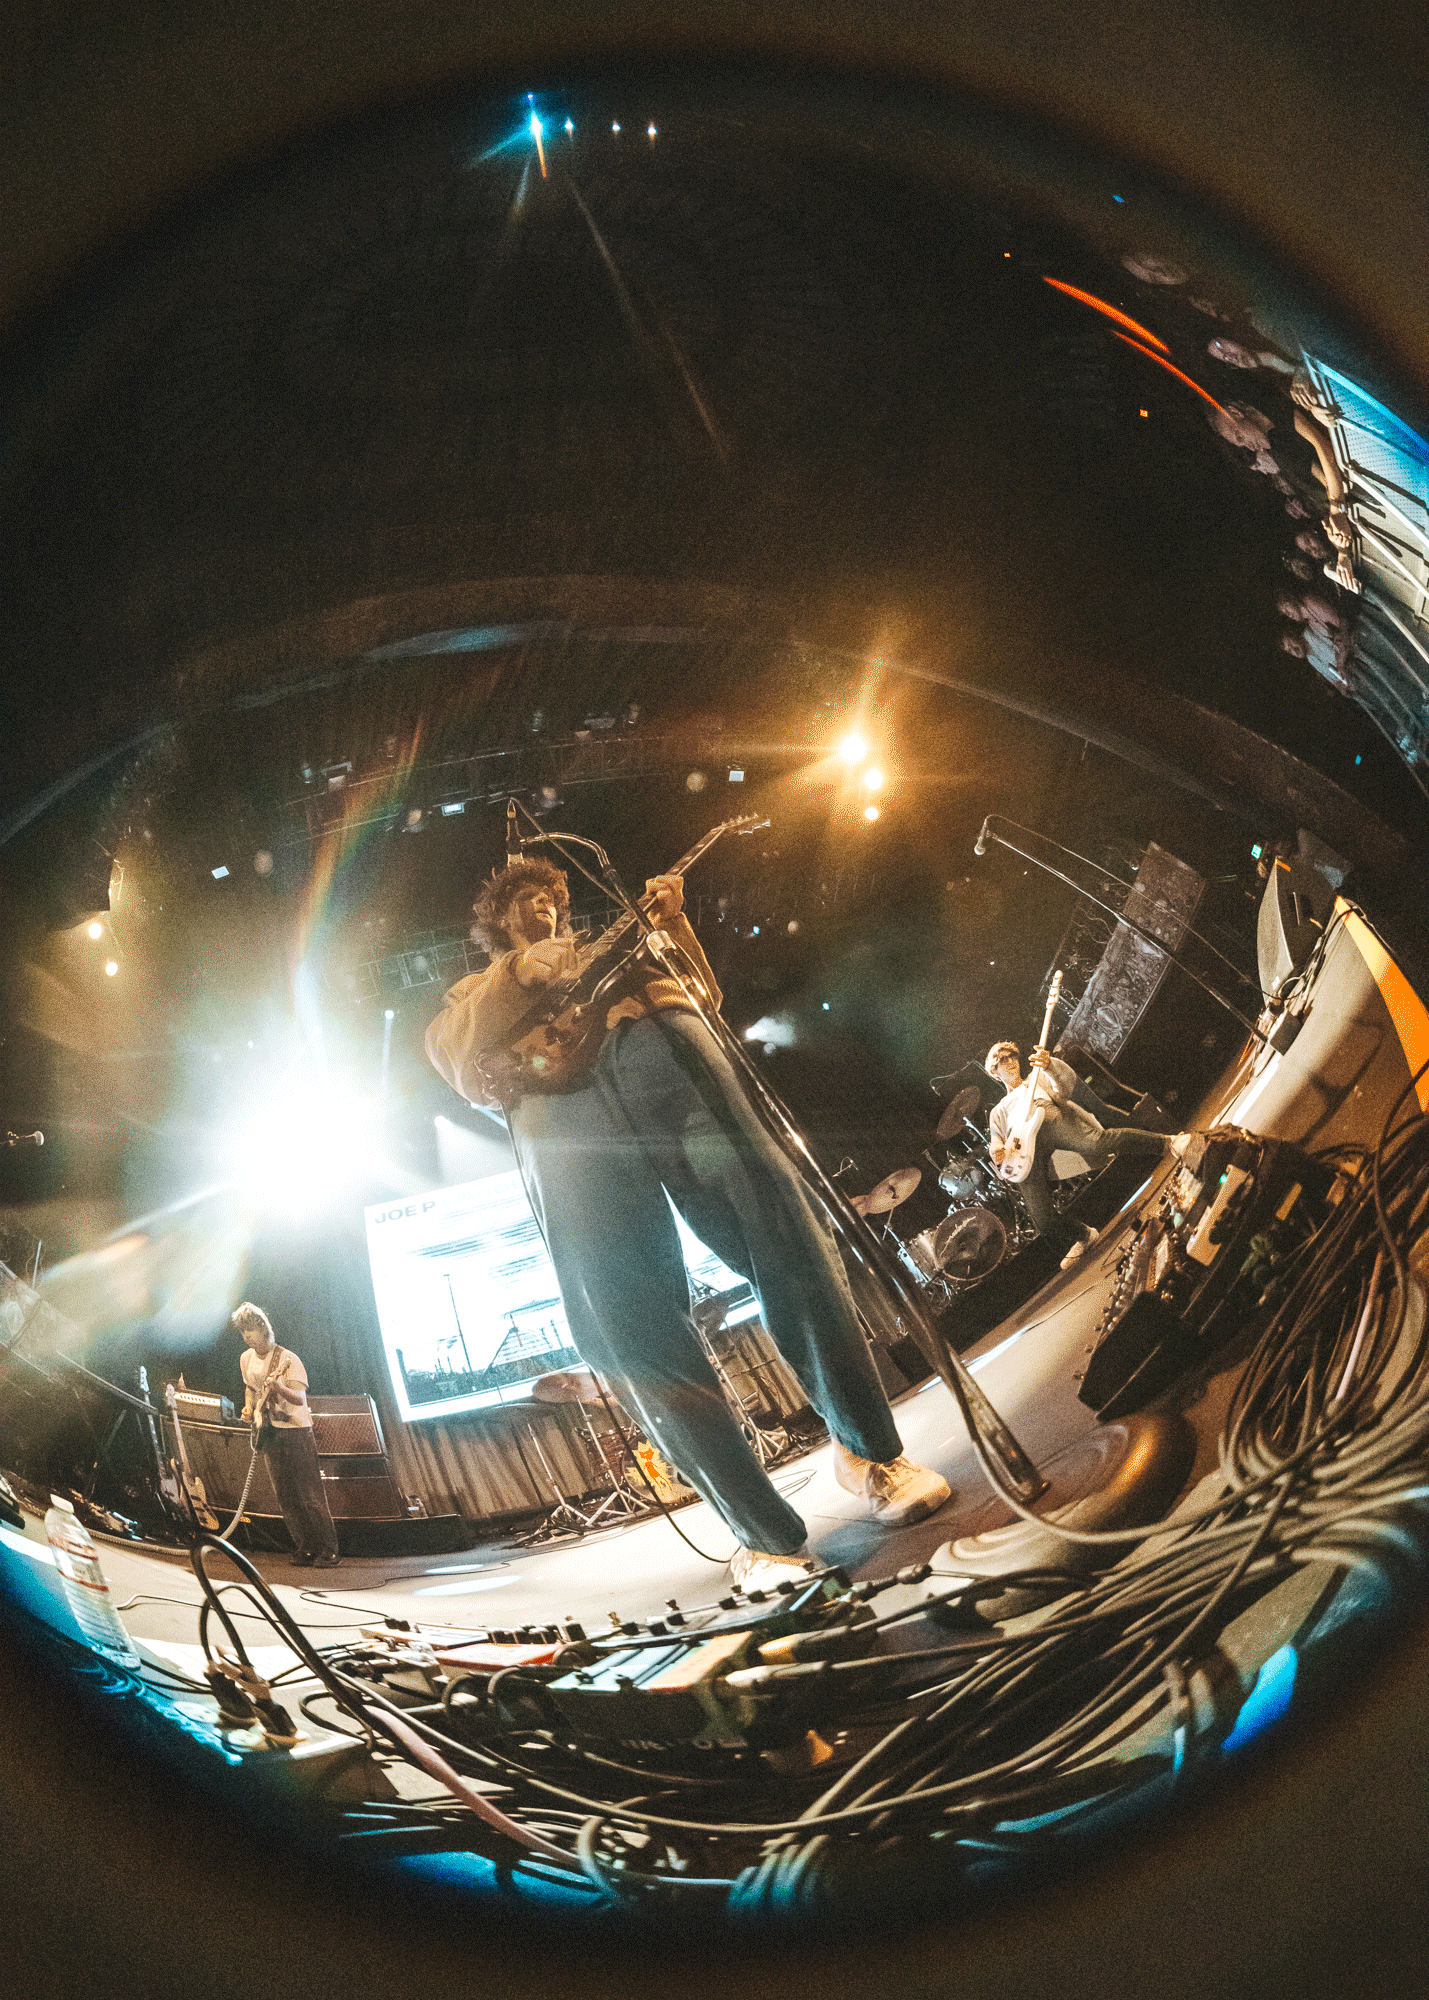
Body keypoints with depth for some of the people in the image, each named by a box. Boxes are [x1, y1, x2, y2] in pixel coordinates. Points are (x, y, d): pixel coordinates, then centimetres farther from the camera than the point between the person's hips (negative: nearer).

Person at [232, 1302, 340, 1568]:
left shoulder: (286, 1359, -15)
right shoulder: (247, 1359, 7)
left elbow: (300, 1399, -21)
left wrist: (278, 1387, -39)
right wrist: (249, 1408, 6)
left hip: (295, 1430, -7)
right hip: (269, 1433, 7)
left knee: (309, 1494, -9)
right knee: (285, 1496, 7)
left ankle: (328, 1552, -6)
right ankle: (305, 1547, 17)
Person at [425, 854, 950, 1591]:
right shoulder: (476, 993, 35)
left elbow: (704, 992, 31)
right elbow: (458, 1065, 13)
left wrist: (671, 923, 17)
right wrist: (519, 971, 1)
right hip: (555, 1095, -2)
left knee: (780, 1226, -13)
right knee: (631, 1323, -15)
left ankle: (870, 1451, 2)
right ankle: (767, 1536, -12)